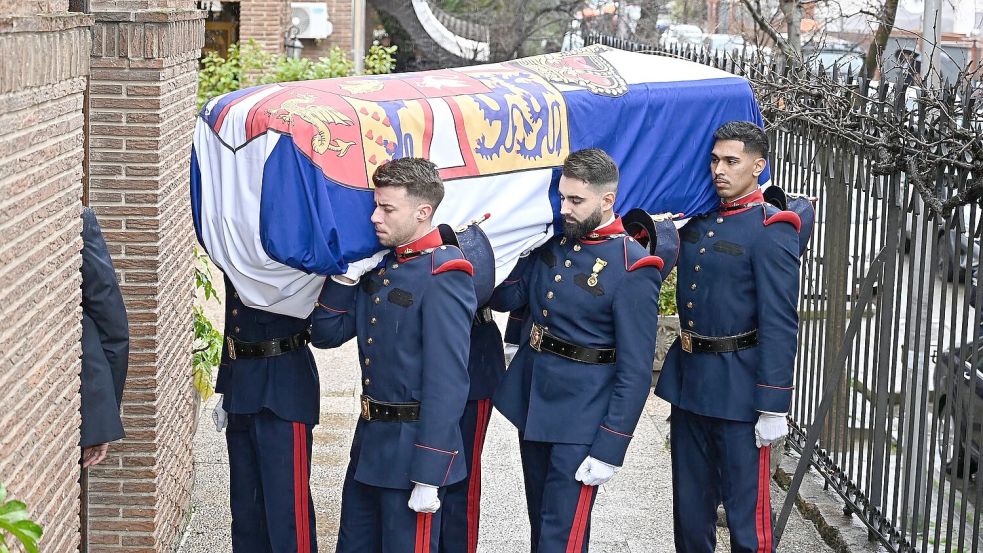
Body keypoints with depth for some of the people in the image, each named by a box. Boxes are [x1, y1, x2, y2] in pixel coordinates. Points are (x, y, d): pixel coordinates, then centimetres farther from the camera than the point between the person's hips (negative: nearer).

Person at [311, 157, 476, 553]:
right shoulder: (380, 265, 8)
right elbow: (326, 334, 12)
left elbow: (447, 383, -22)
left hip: (412, 446, -9)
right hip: (370, 443, 9)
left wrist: (429, 477, -23)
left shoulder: (443, 276, -18)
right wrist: (347, 275, -3)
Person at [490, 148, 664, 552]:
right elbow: (506, 296, 4)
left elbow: (635, 370, -17)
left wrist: (609, 449, -18)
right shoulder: (553, 242, 4)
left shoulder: (633, 270, -17)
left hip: (581, 417, -7)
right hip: (532, 400, 7)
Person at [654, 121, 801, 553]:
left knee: (746, 510, 2)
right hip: (687, 379, 7)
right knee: (689, 505, 17)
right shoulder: (698, 218, 8)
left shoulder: (771, 230, -13)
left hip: (738, 388, -7)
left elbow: (780, 324, -17)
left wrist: (773, 408, -19)